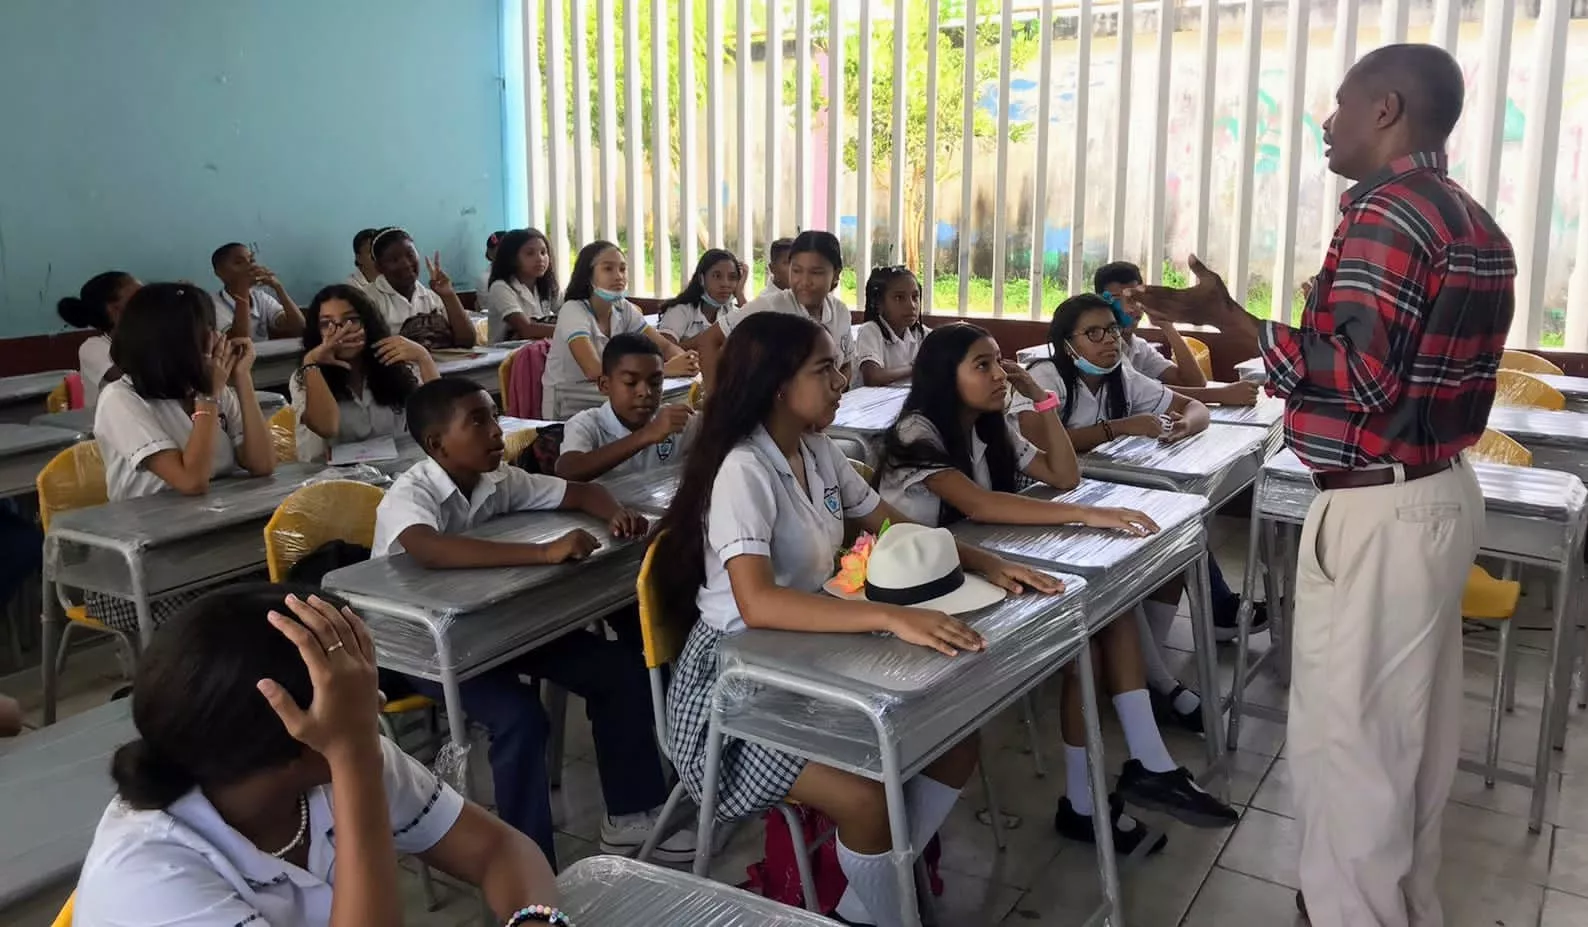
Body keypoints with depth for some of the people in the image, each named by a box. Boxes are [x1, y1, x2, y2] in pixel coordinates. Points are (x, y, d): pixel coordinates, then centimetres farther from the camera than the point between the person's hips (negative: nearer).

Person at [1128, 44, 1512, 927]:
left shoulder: (1386, 207, -18)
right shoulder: (1475, 221, 12)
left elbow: (1357, 377, -24)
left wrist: (1226, 315, -21)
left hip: (1378, 510, -10)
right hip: (1442, 490, 10)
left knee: (1344, 731, 2)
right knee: (1412, 722, 21)